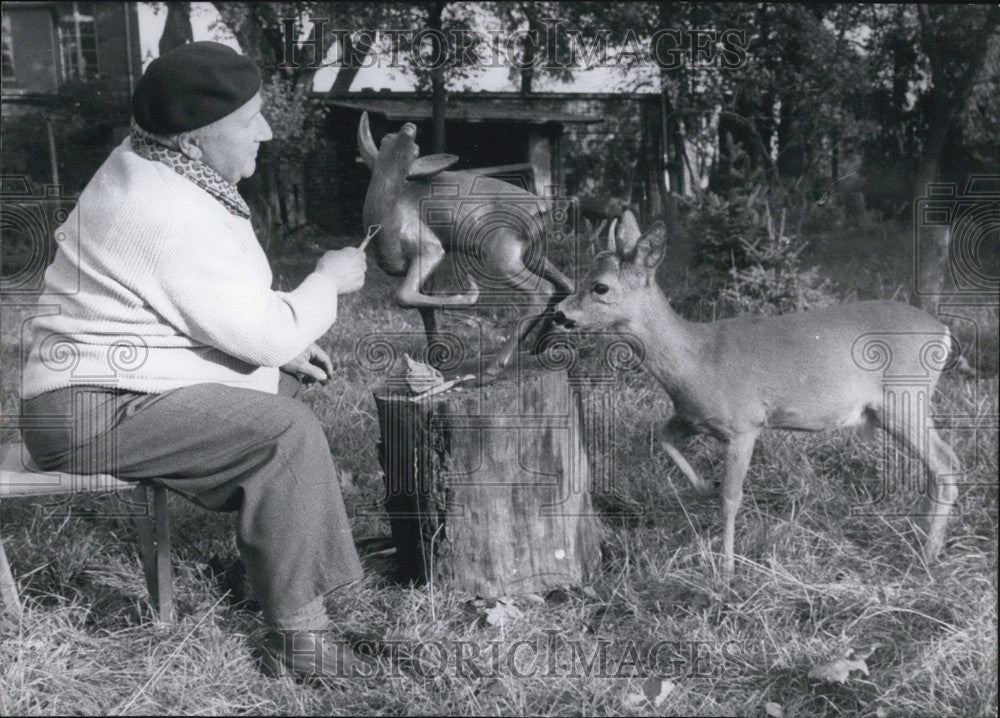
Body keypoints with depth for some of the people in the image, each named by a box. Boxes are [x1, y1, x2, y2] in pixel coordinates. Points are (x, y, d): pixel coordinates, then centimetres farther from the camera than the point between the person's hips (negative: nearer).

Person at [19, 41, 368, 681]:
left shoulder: (151, 171, 8)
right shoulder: (172, 212, -24)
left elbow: (226, 314, 17)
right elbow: (267, 335, -21)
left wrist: (283, 346, 5)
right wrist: (329, 280, -5)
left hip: (113, 379, 11)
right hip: (95, 410, -11)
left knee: (281, 387, 13)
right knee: (289, 432, -23)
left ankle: (291, 541, 19)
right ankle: (298, 639, -18)